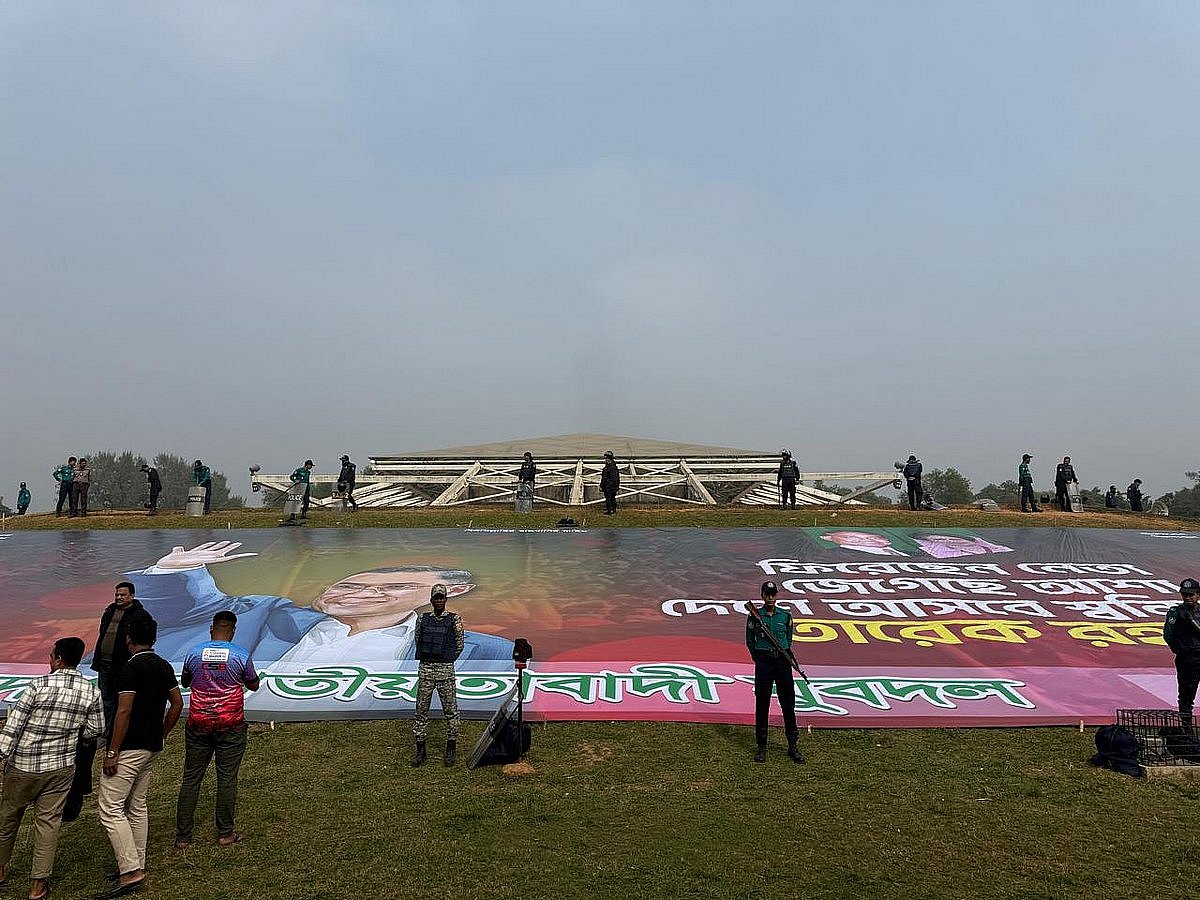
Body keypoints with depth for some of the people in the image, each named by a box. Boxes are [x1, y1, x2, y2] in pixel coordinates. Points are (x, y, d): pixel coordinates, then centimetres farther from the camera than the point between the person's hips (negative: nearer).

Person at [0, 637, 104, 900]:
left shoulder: (39, 685, -17)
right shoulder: (91, 692, -7)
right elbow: (95, 730, 3)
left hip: (23, 766, -2)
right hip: (61, 768, 2)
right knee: (48, 821, 10)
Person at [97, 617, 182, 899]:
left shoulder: (132, 667, -17)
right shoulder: (164, 666, 8)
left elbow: (124, 711, -20)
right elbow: (177, 704, 11)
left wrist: (112, 752, -16)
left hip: (129, 749, -8)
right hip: (152, 749, 8)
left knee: (110, 809, -3)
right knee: (137, 807, 17)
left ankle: (131, 873, -5)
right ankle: (137, 865, 24)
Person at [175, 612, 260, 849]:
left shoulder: (194, 653, -2)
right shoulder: (241, 655, -8)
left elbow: (185, 682, 15)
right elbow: (254, 685, 5)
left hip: (198, 725, 2)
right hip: (230, 726, -2)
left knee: (191, 778, 11)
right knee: (227, 779, 7)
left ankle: (183, 835, 15)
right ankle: (225, 833, 15)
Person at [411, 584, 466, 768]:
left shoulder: (454, 619, -1)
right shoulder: (423, 619, 6)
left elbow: (460, 644, 5)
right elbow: (418, 640, 16)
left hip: (445, 669, -2)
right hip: (425, 668, 2)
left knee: (450, 709, 3)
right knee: (421, 709, 6)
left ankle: (451, 749, 15)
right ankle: (420, 750, 16)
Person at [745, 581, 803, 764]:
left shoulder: (785, 615, 4)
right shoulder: (754, 616, -2)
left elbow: (789, 639, 16)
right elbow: (750, 641, 6)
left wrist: (785, 655, 5)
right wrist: (758, 659, 3)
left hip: (783, 662, 2)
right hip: (763, 663, -2)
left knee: (788, 704, 5)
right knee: (762, 705, 4)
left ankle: (792, 746, 16)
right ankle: (761, 747, 15)